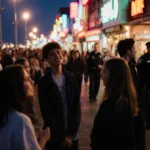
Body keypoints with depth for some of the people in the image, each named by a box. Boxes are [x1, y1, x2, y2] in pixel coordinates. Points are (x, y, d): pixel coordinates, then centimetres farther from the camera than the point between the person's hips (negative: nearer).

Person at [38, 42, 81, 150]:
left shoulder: (71, 77, 2)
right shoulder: (44, 82, -7)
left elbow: (76, 105, 0)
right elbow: (47, 112, -9)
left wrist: (72, 132, -8)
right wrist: (61, 137, -11)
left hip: (72, 135, 2)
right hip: (54, 136, -2)